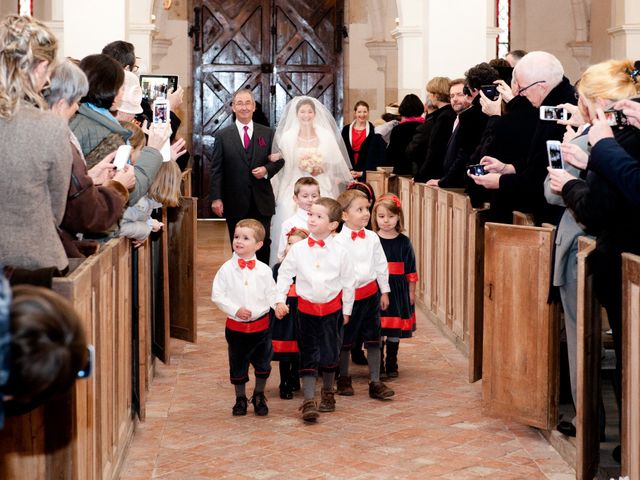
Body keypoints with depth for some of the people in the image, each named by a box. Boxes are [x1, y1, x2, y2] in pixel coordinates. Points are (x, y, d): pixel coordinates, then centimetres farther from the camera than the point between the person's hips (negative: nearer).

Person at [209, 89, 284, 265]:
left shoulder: (267, 133, 7)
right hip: (235, 203, -1)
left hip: (262, 202, 1)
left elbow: (279, 160, 11)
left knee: (264, 244, 1)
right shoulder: (222, 136, 3)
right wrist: (216, 198, -8)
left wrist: (267, 170, -11)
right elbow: (216, 170, 0)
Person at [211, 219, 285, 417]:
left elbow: (271, 293, 0)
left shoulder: (264, 270, -4)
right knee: (237, 365, 11)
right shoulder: (227, 269, -7)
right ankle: (240, 398, 29)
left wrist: (279, 305, -16)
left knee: (262, 363, 10)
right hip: (236, 326, 0)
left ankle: (259, 396, 30)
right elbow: (217, 295, -7)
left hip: (260, 324, 1)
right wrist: (235, 309, -16)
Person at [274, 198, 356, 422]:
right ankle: (308, 401, -2)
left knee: (330, 352, 11)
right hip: (306, 308, 0)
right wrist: (280, 301, -2)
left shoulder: (339, 252, -8)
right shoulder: (298, 249, -6)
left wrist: (346, 310, 4)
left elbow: (349, 282, 0)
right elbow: (285, 275, 3)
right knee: (308, 355, -1)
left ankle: (327, 392, 33)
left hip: (332, 308, 0)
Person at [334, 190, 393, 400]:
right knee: (345, 340, 10)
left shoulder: (372, 238, 2)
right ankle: (343, 379, 26)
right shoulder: (338, 241, -13)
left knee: (373, 340, 6)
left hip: (370, 292, 4)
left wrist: (384, 291, 10)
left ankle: (375, 382, 11)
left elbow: (381, 265, 9)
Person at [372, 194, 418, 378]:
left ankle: (391, 364, 21)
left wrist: (411, 292, 6)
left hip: (398, 289, 2)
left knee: (395, 331, 9)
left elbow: (411, 271, 6)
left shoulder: (404, 242, 1)